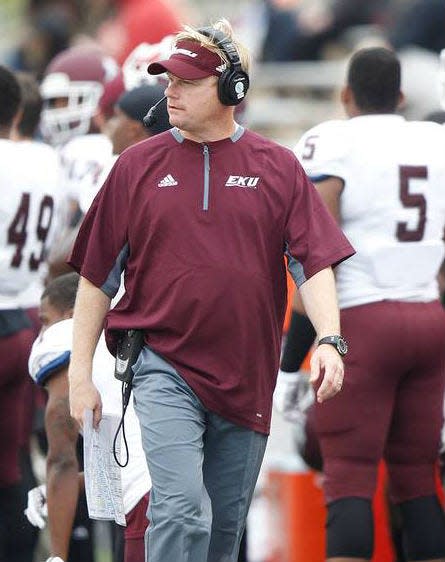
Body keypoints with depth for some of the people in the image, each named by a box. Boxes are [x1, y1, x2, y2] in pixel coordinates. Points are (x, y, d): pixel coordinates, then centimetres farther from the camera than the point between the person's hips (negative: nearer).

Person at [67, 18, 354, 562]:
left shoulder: (277, 166, 4)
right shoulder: (138, 165, 4)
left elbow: (314, 260, -2)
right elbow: (97, 276, 7)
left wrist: (329, 339, -18)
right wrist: (80, 373, 3)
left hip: (247, 375, 2)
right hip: (164, 368, -2)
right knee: (181, 512, -17)